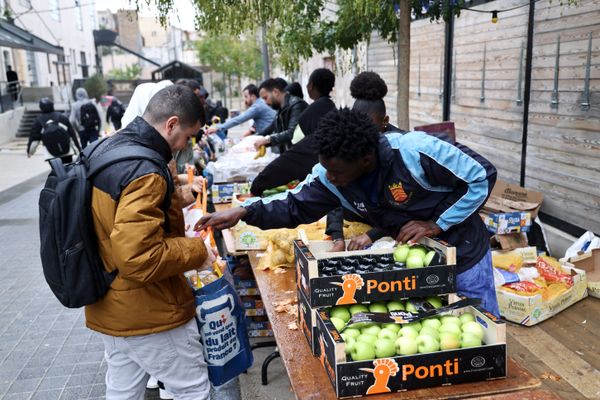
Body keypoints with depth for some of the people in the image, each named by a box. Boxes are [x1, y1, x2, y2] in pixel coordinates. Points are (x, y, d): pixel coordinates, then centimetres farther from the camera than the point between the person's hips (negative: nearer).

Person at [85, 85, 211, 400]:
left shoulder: (105, 149, 4)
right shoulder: (144, 173, -26)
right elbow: (140, 260, -31)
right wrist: (196, 250, -17)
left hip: (108, 308, 9)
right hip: (147, 313, -9)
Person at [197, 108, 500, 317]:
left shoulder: (416, 151, -33)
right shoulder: (330, 174, -17)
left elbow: (483, 176, -22)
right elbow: (296, 205, -7)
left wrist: (437, 224, -26)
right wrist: (245, 212, -22)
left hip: (462, 255, -4)